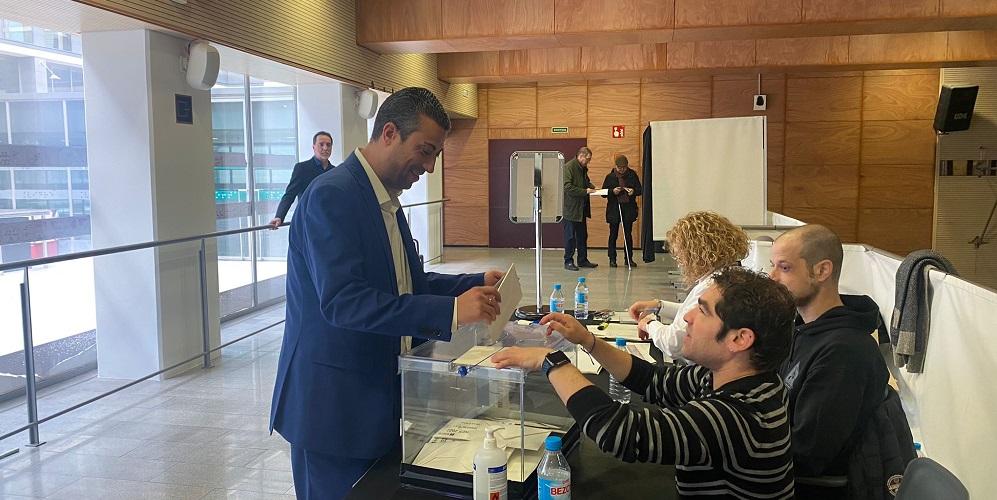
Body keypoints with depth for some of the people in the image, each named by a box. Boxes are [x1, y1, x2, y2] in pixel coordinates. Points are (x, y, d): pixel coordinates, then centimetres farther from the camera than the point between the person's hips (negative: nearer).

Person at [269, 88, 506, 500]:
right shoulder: (332, 196, -19)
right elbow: (343, 301, -28)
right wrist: (450, 311, -31)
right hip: (333, 404, -9)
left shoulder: (385, 199, 10)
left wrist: (476, 284, 1)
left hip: (378, 397, 9)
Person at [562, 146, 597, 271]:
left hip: (581, 209, 9)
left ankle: (583, 260, 23)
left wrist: (591, 186, 8)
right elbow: (567, 187, -23)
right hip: (570, 209, -9)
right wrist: (585, 191, -22)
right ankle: (568, 261, 7)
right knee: (570, 236, -1)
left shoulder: (583, 168, 13)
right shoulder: (568, 167, -15)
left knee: (582, 236, 14)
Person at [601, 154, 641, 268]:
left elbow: (639, 189, 6)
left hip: (628, 209, 1)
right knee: (613, 235, 3)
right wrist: (613, 192, -18)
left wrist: (634, 191, -16)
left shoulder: (632, 175, 2)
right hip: (614, 209, -1)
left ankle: (629, 258, 15)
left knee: (628, 234, 7)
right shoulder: (610, 177, -2)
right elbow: (604, 193, 1)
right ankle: (612, 259, 11)